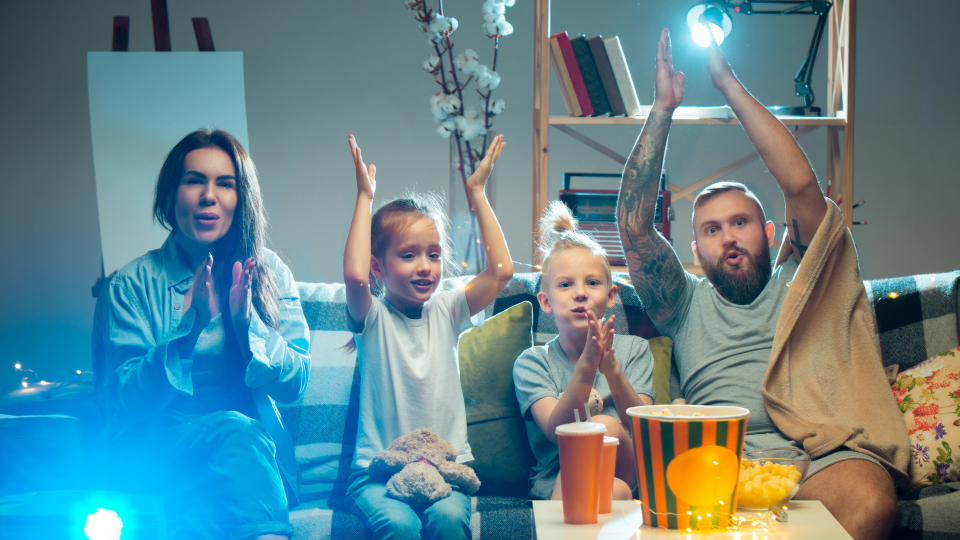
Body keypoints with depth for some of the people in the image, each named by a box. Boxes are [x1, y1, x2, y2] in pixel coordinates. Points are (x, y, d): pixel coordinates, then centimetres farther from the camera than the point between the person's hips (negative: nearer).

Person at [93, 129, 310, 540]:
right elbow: (130, 401, -7)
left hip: (258, 440, 1)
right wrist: (191, 323, -19)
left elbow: (294, 384, 1)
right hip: (156, 451, -1)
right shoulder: (132, 285, 1)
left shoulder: (269, 273, 8)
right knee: (236, 431, -33)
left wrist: (246, 320, -16)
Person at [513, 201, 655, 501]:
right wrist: (586, 365, -28)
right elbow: (555, 430, -13)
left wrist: (612, 369, -23)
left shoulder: (633, 349, 11)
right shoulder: (532, 362, 5)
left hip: (628, 474, 3)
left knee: (605, 426, -30)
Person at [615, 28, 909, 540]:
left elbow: (800, 184, 9)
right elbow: (634, 225, 16)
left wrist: (729, 85, 11)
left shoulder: (799, 284, 24)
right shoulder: (688, 304, 28)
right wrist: (663, 107, 15)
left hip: (814, 448, 0)